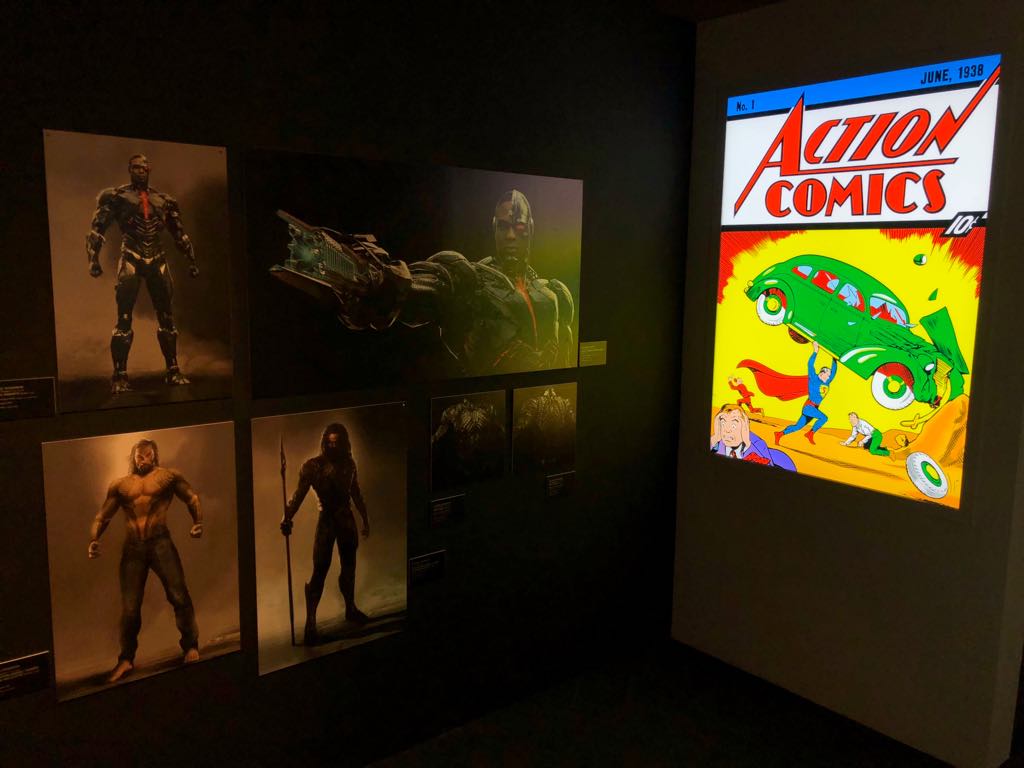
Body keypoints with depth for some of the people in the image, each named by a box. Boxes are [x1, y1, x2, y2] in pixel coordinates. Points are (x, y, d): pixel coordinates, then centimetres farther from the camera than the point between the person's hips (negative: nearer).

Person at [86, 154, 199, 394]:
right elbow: (96, 229, -1)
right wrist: (93, 259, -12)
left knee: (166, 316, 4)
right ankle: (119, 376, -5)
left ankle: (173, 371, 11)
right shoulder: (117, 197, 2)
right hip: (131, 261, -3)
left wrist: (192, 260, 17)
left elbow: (179, 233, 20)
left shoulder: (163, 200, 13)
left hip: (157, 262, 4)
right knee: (124, 317, -8)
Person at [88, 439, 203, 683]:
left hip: (160, 543, -2)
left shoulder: (169, 476, 9)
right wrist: (94, 539, -3)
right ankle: (126, 659, 20)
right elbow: (103, 515, 15)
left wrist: (197, 522, -9)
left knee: (179, 595, -8)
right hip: (132, 548, 2)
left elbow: (192, 498, 9)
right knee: (129, 607, 5)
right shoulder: (120, 484, 15)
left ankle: (190, 646, 7)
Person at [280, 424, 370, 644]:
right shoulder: (313, 466, -10)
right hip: (326, 520, -5)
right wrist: (287, 517, -31)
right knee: (319, 570, -8)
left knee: (349, 566, 15)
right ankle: (310, 622, -3)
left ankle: (350, 609, 33)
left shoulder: (349, 463, 3)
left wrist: (365, 519, 17)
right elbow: (299, 494, -16)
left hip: (347, 519, 5)